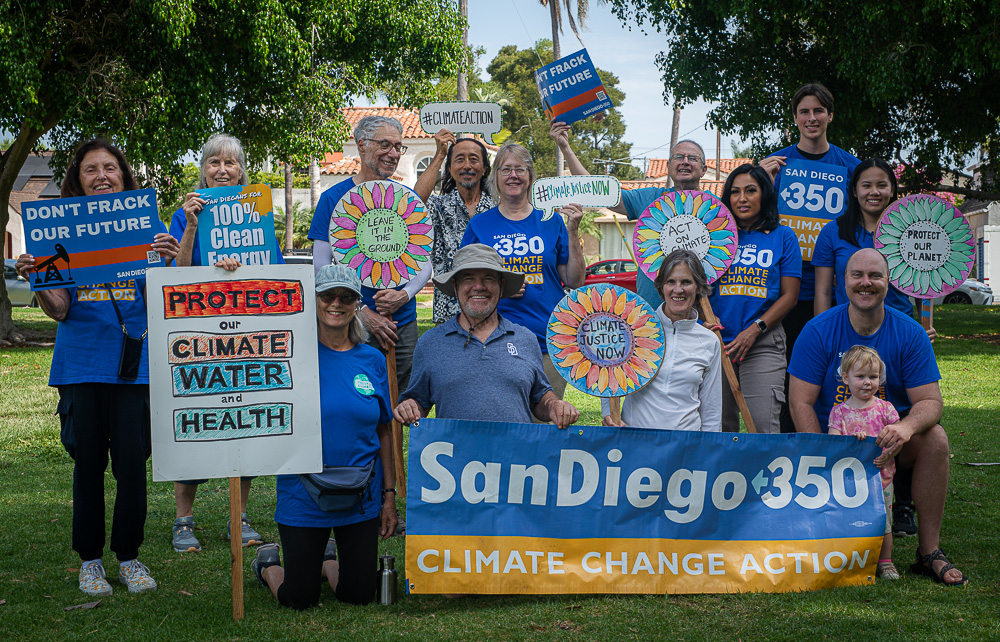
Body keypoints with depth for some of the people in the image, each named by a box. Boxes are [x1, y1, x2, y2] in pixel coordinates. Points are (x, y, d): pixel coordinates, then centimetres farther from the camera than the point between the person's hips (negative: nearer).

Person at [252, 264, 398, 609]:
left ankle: (327, 559, 39)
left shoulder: (372, 360, 2)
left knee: (359, 596, 9)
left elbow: (383, 433, 8)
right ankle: (269, 563, 36)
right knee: (299, 600, 5)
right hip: (302, 498, -3)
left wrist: (389, 495, 6)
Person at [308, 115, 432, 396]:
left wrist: (404, 295, -11)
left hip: (403, 323, 3)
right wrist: (361, 312, -14)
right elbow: (321, 267, -5)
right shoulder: (334, 198, -2)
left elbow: (424, 263, 10)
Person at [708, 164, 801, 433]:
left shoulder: (783, 236, 7)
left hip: (763, 343, -2)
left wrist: (755, 330, -9)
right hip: (716, 340, 2)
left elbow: (789, 295, 3)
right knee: (720, 426, 4)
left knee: (763, 425, -11)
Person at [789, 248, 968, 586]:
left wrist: (905, 428, -33)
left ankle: (929, 552, -19)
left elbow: (930, 400, -9)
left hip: (889, 441, 2)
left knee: (935, 438, -28)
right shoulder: (819, 331, -7)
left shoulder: (910, 333, -4)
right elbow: (801, 401, -9)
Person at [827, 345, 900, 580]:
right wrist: (852, 440, -22)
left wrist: (888, 453, -16)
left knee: (882, 521, 6)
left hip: (880, 477, 0)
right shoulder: (839, 411, 1)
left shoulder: (885, 408, 3)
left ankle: (885, 562, 20)